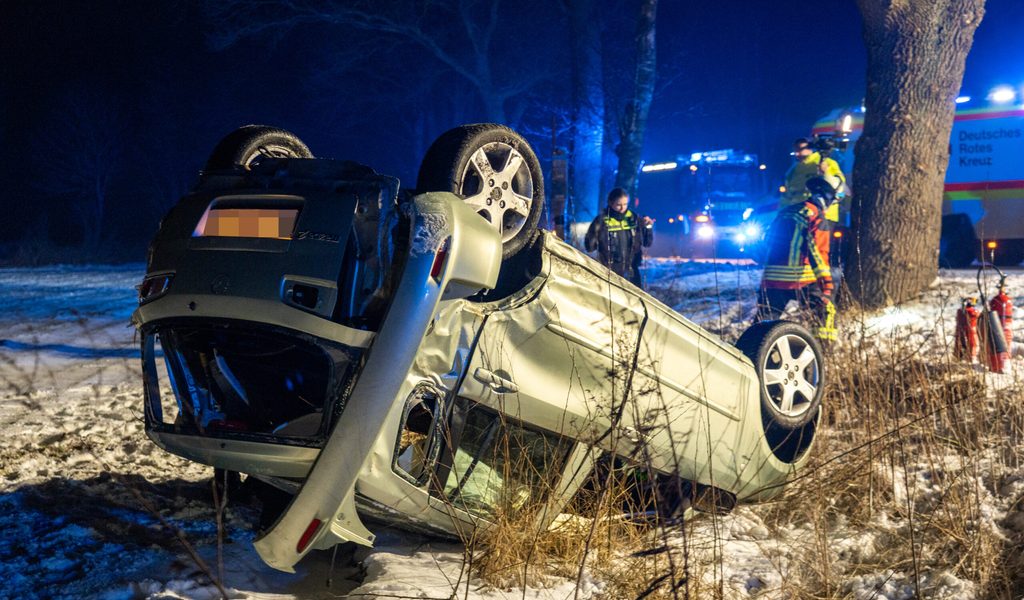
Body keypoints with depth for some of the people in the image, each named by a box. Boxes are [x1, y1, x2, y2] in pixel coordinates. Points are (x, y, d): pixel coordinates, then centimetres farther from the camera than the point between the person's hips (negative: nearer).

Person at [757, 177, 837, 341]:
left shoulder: (785, 212, 17)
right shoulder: (815, 217, -5)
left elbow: (769, 241, 24)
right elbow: (818, 252, -15)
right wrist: (827, 284, -17)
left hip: (771, 277, 6)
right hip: (801, 279, -6)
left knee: (764, 320, 14)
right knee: (826, 310, 5)